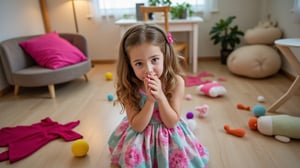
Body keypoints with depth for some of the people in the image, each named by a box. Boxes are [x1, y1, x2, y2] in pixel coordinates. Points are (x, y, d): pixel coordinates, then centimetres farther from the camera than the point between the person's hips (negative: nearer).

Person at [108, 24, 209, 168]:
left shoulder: (176, 82, -22)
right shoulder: (128, 87, -21)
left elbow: (171, 122, -17)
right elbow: (137, 126, -19)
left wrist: (160, 96, -33)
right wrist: (150, 100, -34)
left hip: (169, 135, 1)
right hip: (140, 137, 0)